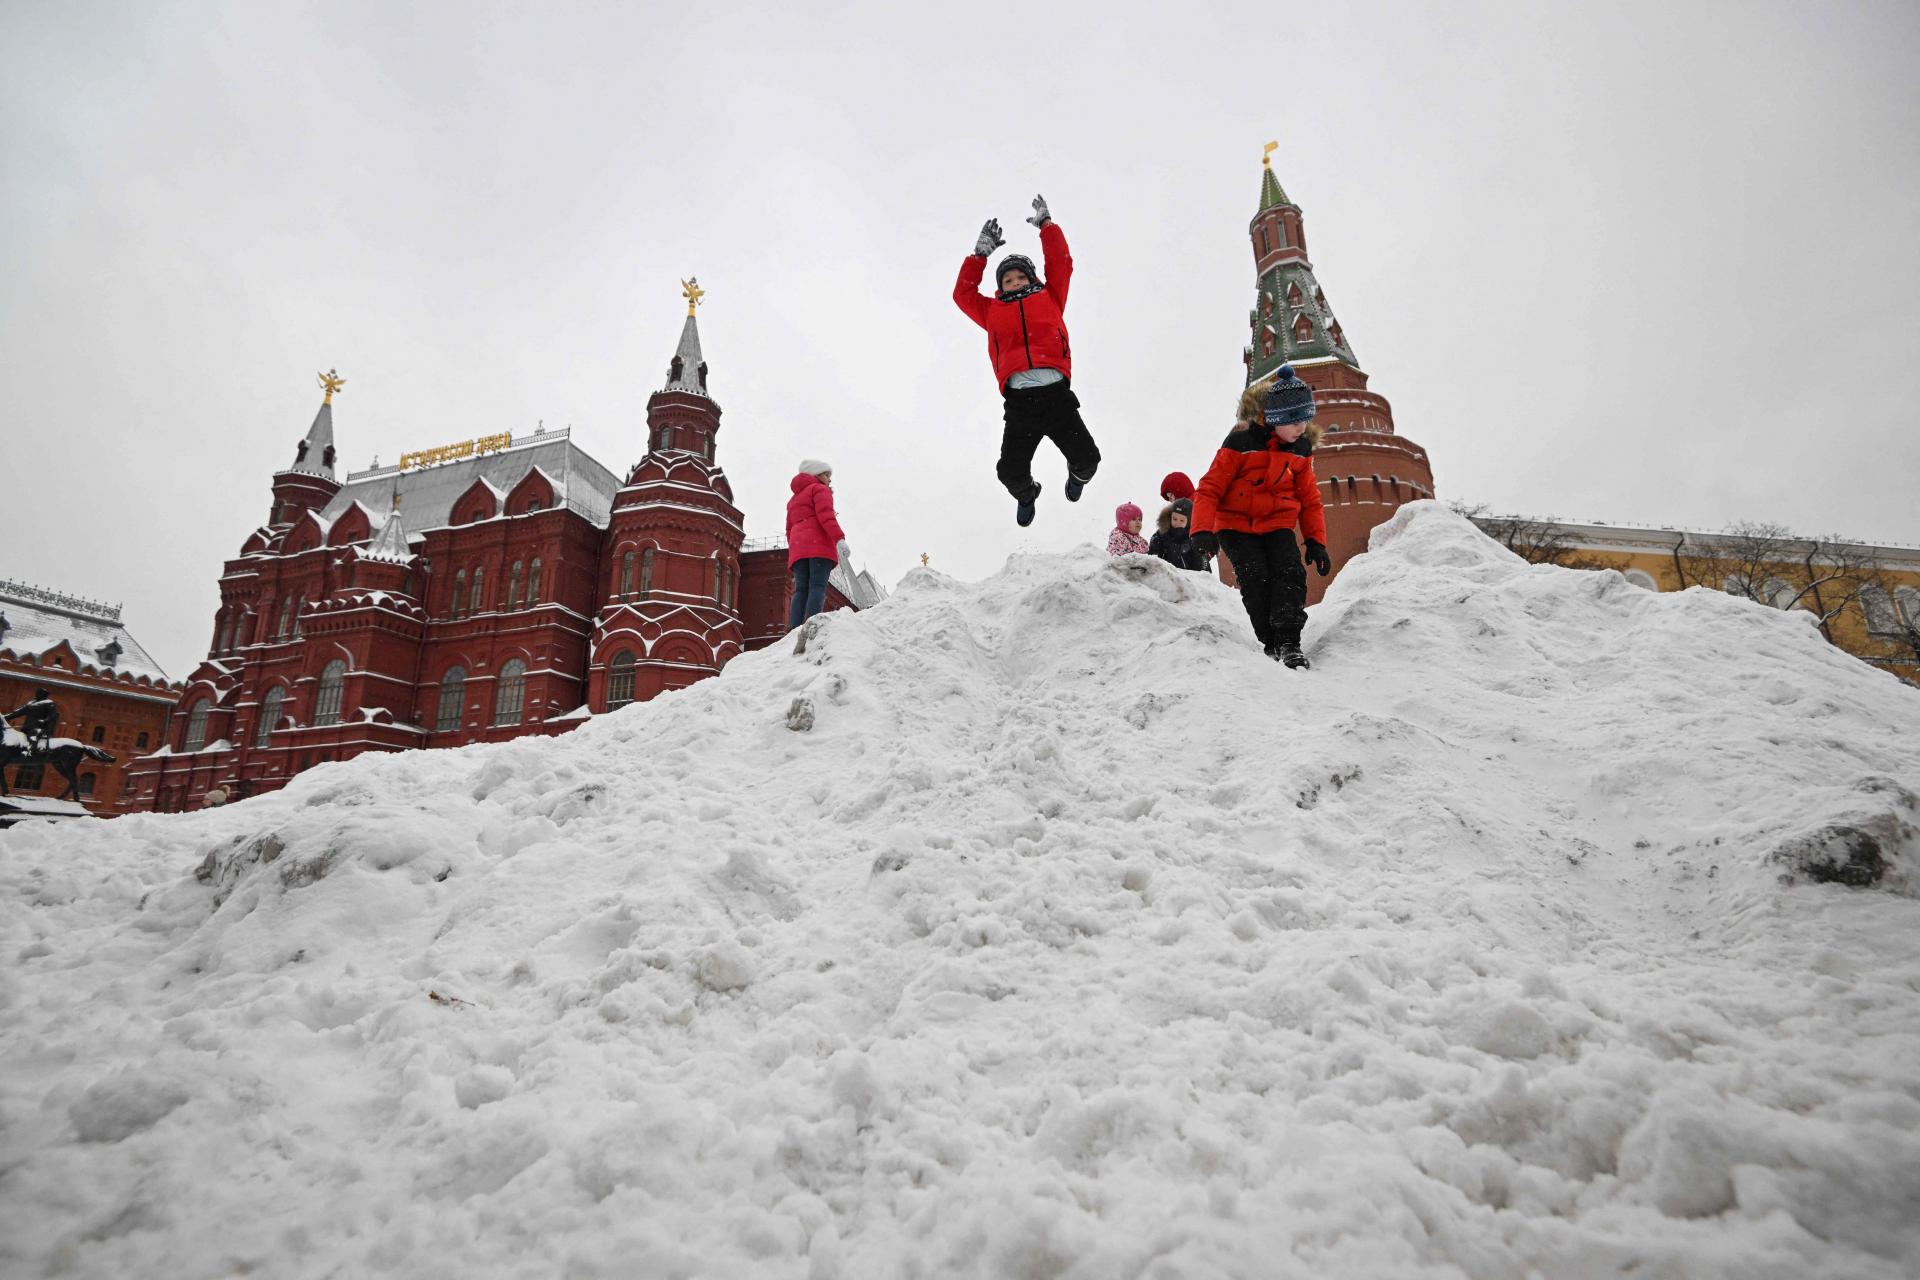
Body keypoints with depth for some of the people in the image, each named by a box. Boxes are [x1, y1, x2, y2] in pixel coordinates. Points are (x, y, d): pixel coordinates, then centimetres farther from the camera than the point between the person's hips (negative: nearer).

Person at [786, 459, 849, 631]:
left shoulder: (793, 499, 34)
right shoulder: (819, 489, 9)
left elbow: (789, 531, 30)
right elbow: (825, 516, -9)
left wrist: (795, 552, 31)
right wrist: (839, 539, -19)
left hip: (797, 548, 7)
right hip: (819, 545, -7)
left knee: (801, 590, -4)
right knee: (817, 586, -17)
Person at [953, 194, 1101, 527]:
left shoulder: (1049, 297, 22)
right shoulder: (993, 310, 23)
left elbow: (1061, 263, 22)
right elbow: (963, 293, 26)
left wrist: (1046, 224, 28)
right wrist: (981, 253, 23)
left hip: (1056, 394, 0)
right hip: (1019, 398, 1)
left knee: (1087, 458, -9)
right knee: (1010, 471, -10)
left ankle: (1077, 475, 31)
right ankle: (1026, 494, 28)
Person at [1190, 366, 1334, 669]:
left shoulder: (1301, 448, 2)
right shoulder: (1240, 442, -15)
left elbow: (1309, 498, 13)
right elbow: (1210, 487, -12)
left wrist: (1316, 540, 7)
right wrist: (1203, 530, -24)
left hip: (1277, 523, 4)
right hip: (1235, 523, -3)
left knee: (1290, 573, -19)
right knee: (1255, 577, -20)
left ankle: (1288, 643, -20)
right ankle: (1271, 643, -8)